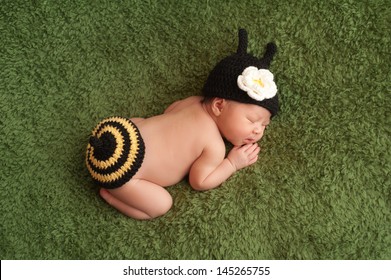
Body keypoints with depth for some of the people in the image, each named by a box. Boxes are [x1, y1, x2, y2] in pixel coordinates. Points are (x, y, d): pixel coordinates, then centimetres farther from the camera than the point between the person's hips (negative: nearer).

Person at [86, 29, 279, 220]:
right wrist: (233, 163, 4)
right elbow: (199, 182, -1)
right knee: (160, 205, -1)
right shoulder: (215, 147, -14)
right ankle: (109, 193, 7)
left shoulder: (194, 102, 6)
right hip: (119, 170, -7)